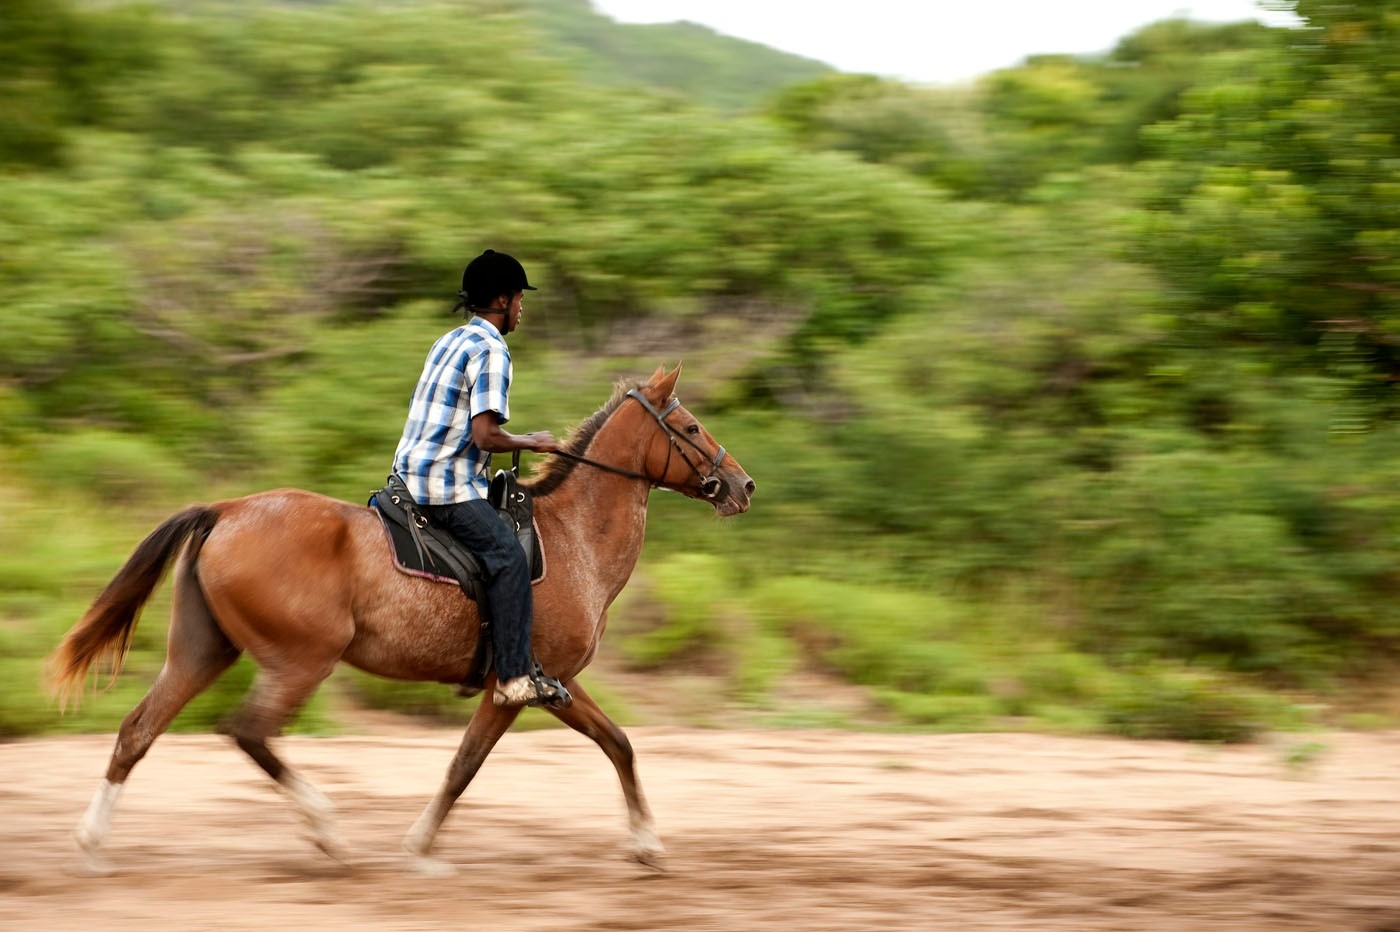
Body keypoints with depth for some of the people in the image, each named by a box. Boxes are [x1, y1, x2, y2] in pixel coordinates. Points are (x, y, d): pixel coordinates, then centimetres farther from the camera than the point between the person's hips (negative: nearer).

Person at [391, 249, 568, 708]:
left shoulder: (449, 341, 17)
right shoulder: (491, 351, -13)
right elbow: (485, 435, -20)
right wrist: (531, 442, -5)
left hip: (411, 471, 10)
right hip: (446, 485, -10)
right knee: (508, 555, -16)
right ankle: (515, 677, -23)